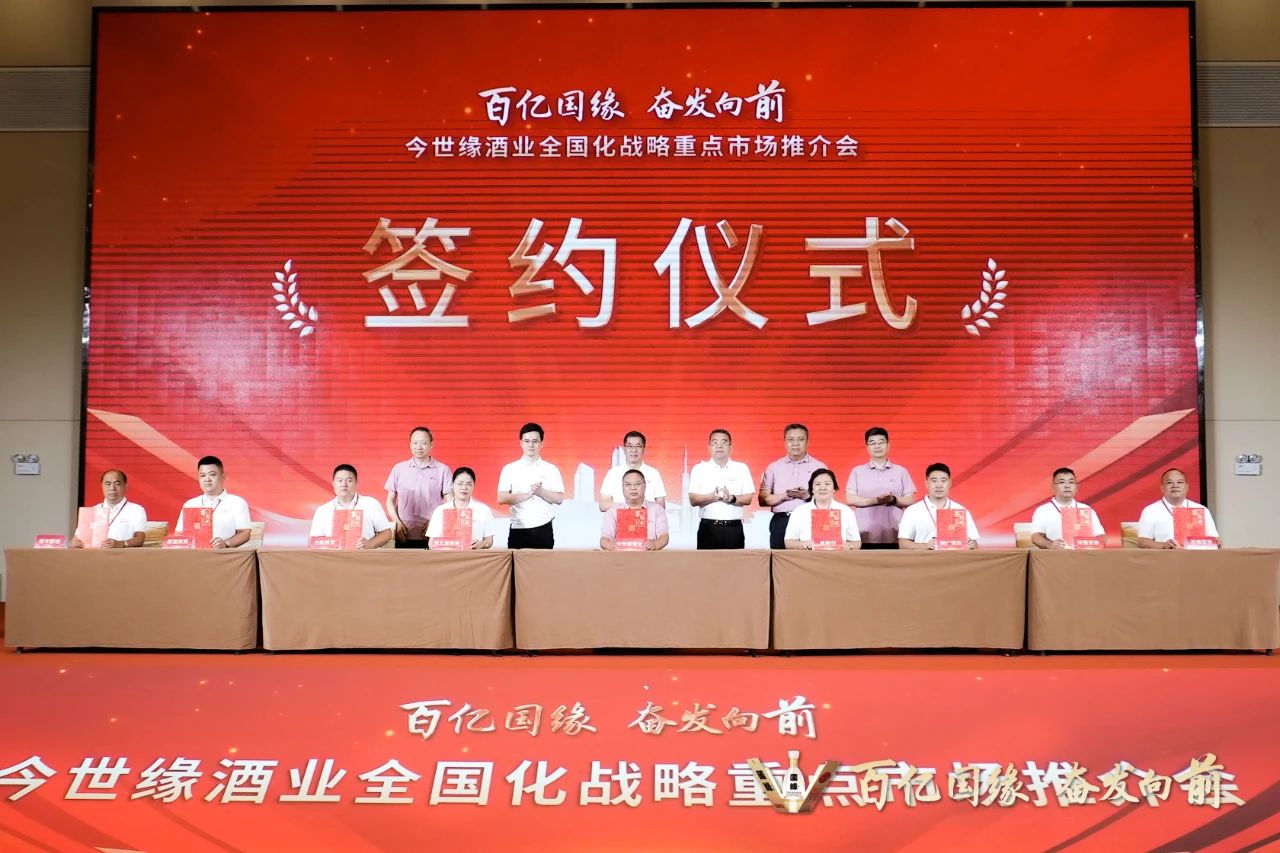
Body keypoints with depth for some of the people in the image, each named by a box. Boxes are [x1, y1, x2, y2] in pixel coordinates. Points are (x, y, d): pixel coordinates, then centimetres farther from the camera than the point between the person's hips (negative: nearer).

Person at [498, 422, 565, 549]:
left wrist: (540, 492, -15)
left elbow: (559, 499, 2)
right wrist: (527, 494, -14)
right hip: (518, 530, 0)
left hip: (543, 530, 0)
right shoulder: (509, 469, 5)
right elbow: (501, 499, -4)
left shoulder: (551, 469, 7)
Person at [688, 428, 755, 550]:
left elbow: (748, 499, 4)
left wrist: (732, 498, -16)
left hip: (734, 528, 1)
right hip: (708, 527, 0)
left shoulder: (742, 468, 8)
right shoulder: (699, 469, 6)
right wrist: (712, 497, -18)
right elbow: (693, 500, 0)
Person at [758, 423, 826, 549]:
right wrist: (784, 496, -9)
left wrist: (809, 496, -14)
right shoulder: (773, 467, 11)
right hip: (780, 522, 1)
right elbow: (763, 499, 6)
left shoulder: (819, 467, 8)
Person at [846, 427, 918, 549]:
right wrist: (876, 500, -14)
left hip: (894, 538, 1)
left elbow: (910, 501, 8)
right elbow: (850, 499, -1)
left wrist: (893, 500, -12)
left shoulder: (901, 471, 12)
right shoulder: (857, 471, 9)